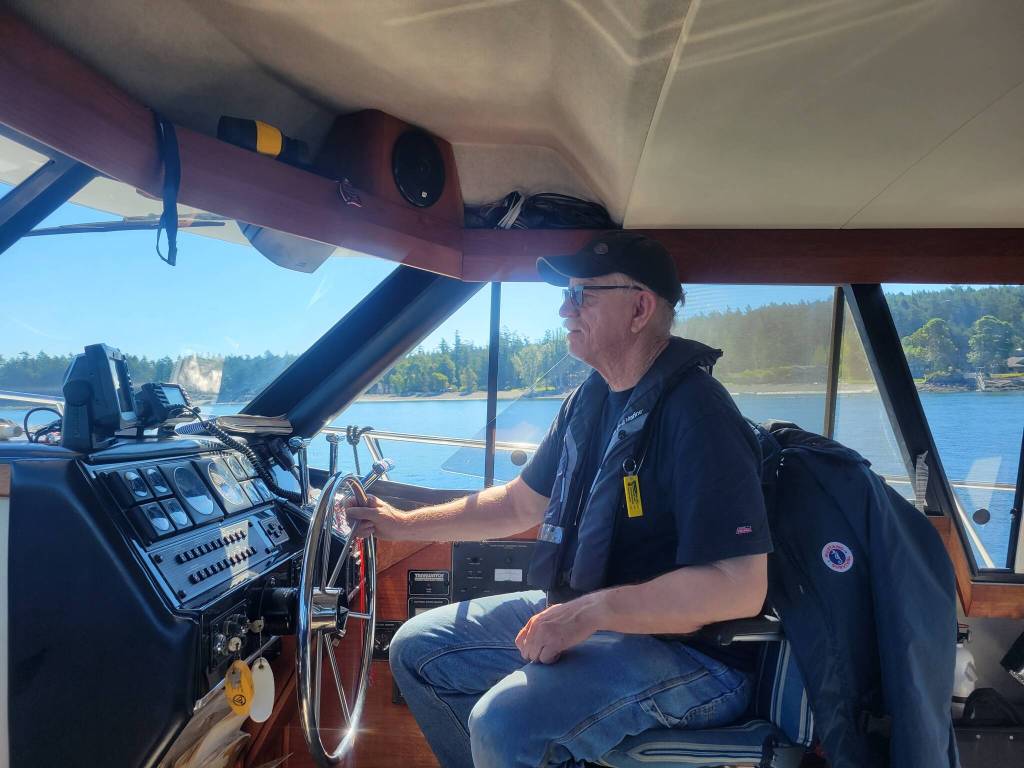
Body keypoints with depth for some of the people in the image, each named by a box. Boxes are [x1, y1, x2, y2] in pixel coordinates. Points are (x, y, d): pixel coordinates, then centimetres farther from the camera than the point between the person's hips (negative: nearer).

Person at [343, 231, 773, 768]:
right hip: (578, 614, 8)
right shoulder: (590, 399, 5)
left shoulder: (695, 413, -22)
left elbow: (740, 587, -26)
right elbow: (521, 502, 14)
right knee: (418, 648, 9)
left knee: (507, 722, -31)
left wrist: (591, 611, -27)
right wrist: (407, 524, 12)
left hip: (691, 650, -8)